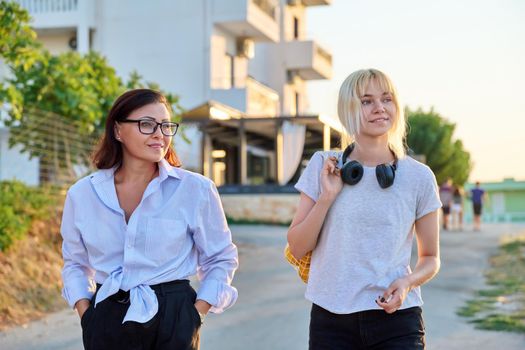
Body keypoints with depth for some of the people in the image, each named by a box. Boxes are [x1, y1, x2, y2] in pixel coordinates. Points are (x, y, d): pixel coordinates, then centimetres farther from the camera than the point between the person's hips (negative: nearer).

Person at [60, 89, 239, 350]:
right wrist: (85, 313, 1)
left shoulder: (195, 189, -5)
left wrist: (195, 315, -5)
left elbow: (221, 259, 4)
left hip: (173, 321, -1)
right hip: (106, 322, 2)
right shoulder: (82, 194, 1)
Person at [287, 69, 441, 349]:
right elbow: (297, 249, 0)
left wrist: (407, 282, -11)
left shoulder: (418, 176, 0)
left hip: (395, 317, 0)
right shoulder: (323, 166, 1)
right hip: (330, 318, 1)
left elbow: (430, 258, 9)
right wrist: (327, 196, -11)